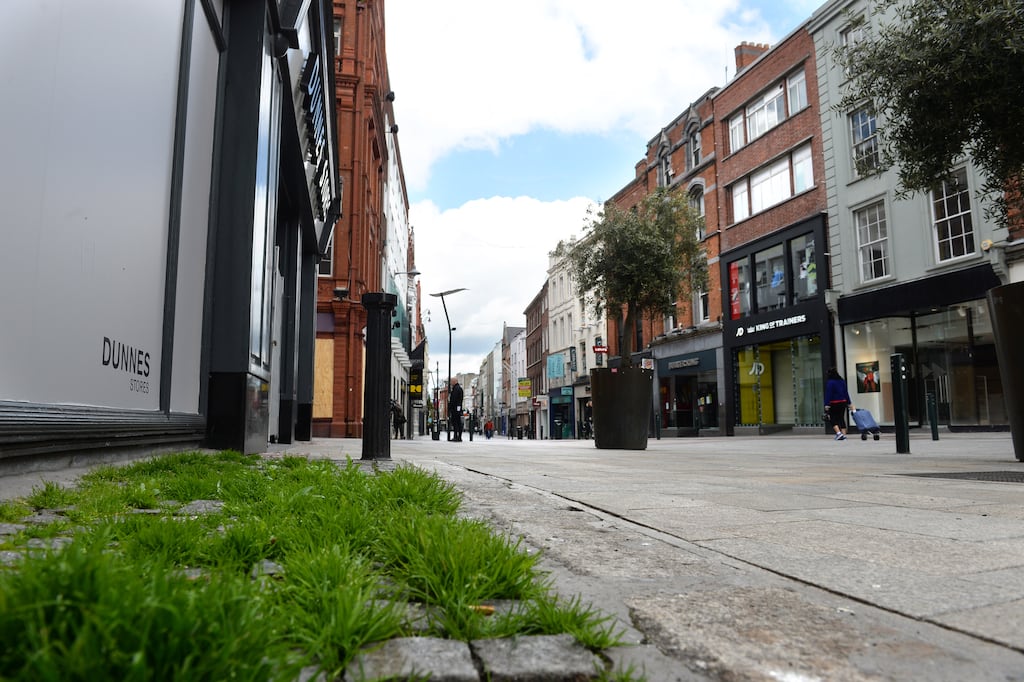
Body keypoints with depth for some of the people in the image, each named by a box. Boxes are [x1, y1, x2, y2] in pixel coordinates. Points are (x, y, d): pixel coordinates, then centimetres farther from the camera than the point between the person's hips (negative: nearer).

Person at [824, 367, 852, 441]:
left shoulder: (830, 382, -12)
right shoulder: (842, 381, 8)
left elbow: (828, 394, -15)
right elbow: (846, 392, 12)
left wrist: (827, 404, -14)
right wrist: (848, 403, 17)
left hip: (834, 403, -6)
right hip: (843, 402, 6)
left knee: (832, 419, 2)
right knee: (841, 418, 12)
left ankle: (838, 433, -14)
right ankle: (844, 435, 10)